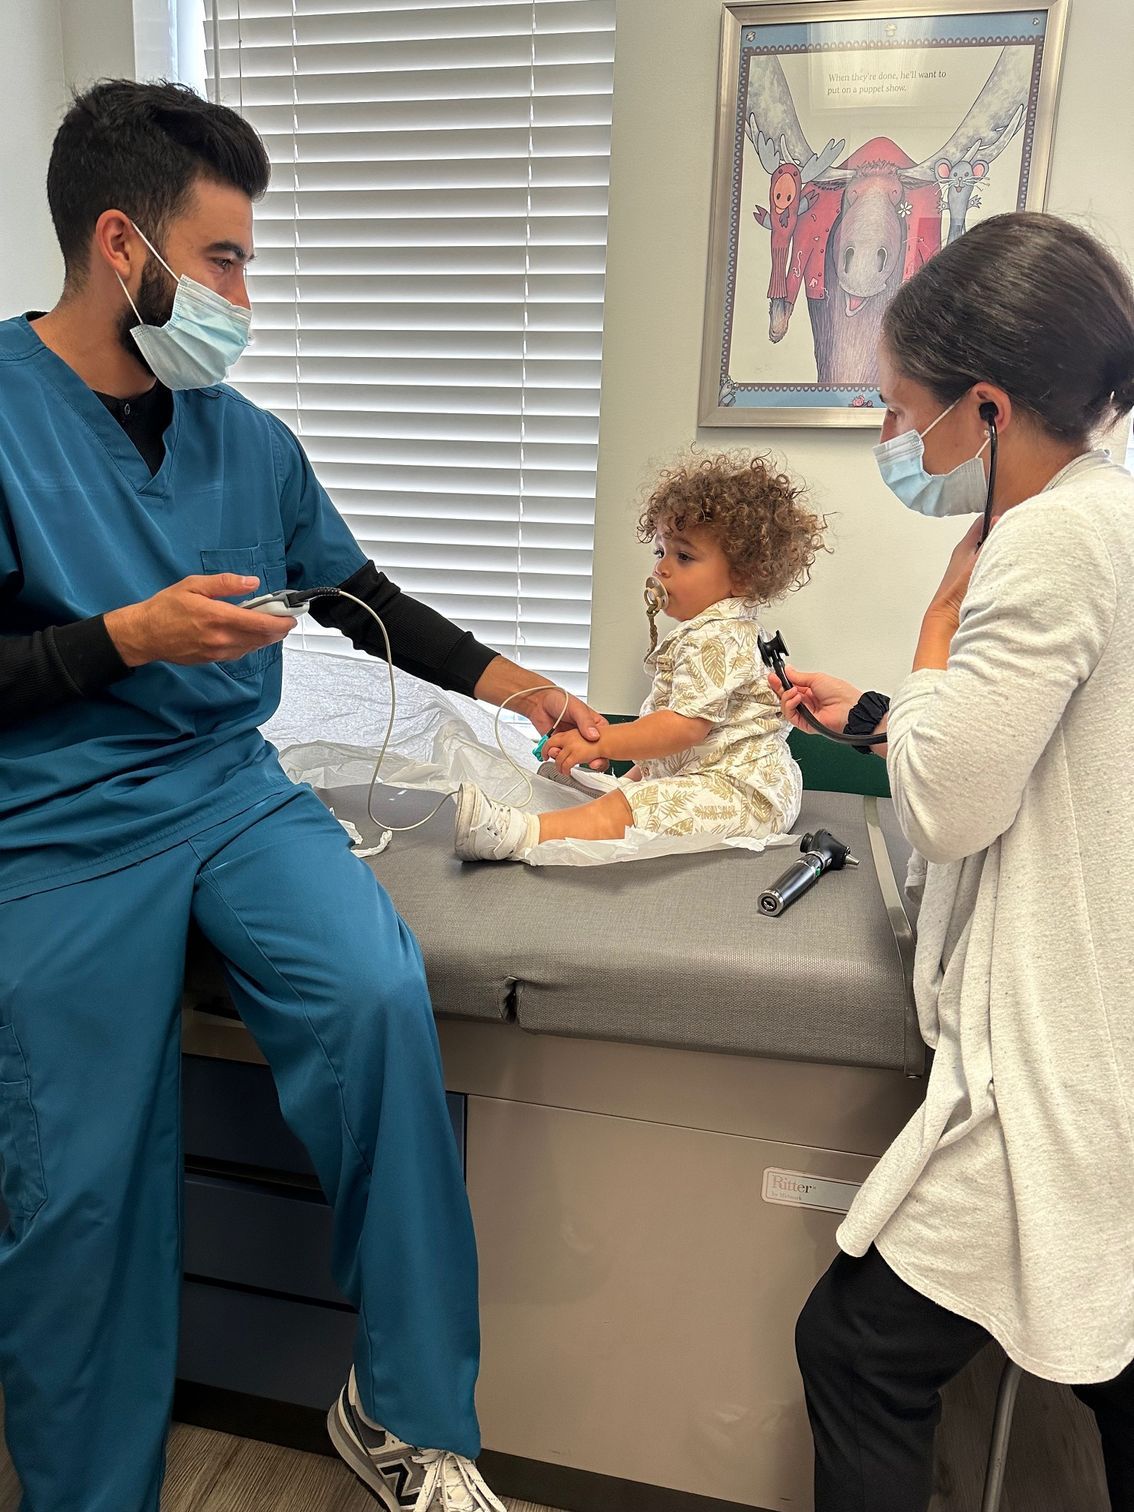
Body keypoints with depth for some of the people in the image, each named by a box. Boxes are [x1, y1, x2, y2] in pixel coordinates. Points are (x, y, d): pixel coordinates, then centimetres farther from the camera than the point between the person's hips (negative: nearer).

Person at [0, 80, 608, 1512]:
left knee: (380, 994, -23)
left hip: (232, 789, 4)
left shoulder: (249, 441, 9)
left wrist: (500, 677, 13)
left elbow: (367, 599, 19)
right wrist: (131, 637, -15)